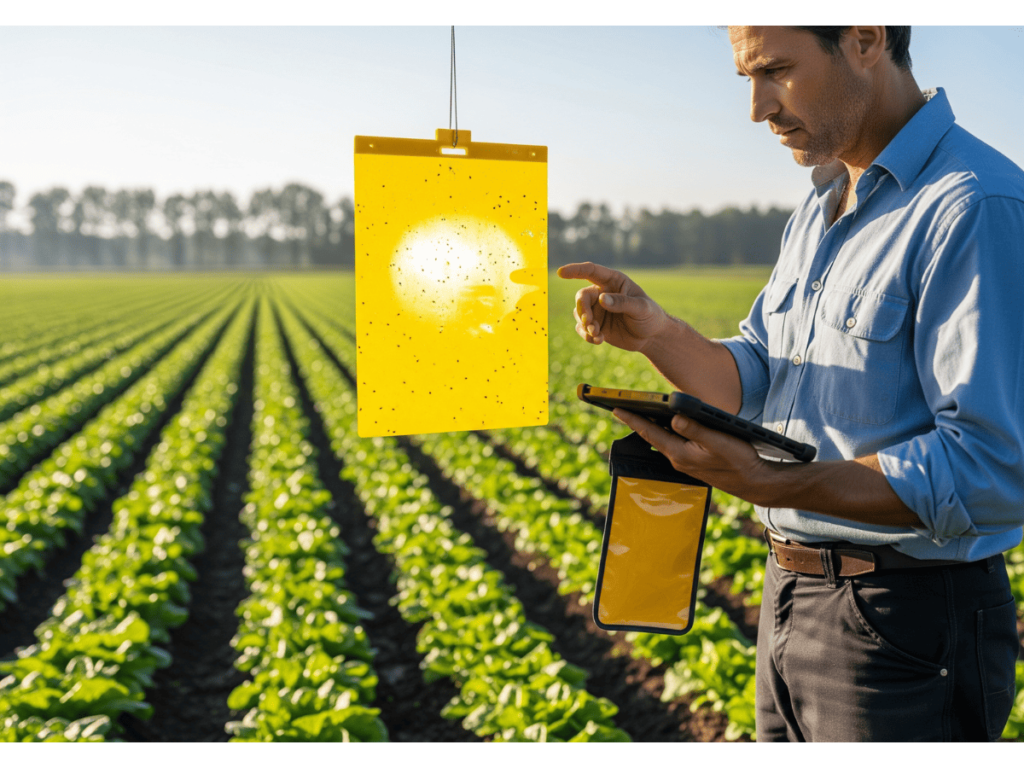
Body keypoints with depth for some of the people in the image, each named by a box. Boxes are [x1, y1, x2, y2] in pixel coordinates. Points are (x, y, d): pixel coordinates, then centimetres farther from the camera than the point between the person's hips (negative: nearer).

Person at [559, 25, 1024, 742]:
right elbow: (752, 385, 11)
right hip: (792, 598, 8)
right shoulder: (817, 213, 11)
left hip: (907, 631, -8)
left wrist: (768, 484, -30)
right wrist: (653, 332, -8)